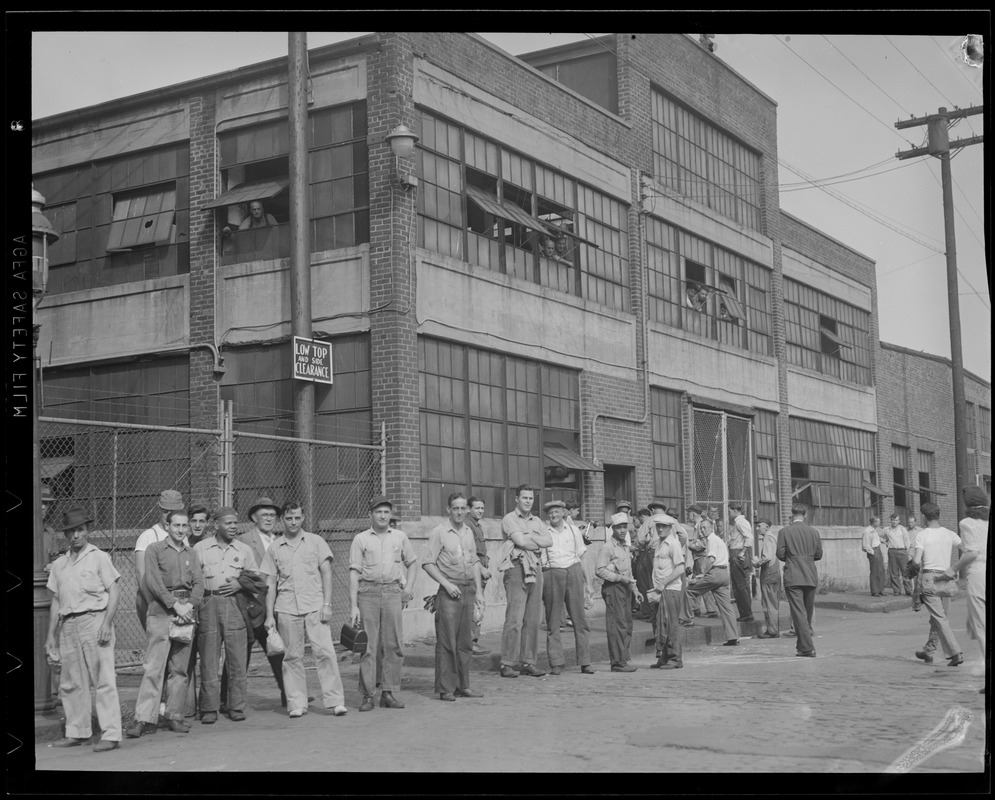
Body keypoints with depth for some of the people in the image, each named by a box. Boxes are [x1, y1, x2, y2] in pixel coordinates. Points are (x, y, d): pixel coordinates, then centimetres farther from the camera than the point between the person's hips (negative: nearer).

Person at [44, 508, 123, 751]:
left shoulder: (99, 557, 2)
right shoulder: (59, 564, 17)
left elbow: (114, 591, -4)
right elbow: (55, 601, 19)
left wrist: (107, 623, -14)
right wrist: (51, 635, 15)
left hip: (94, 620, -6)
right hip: (67, 625, 6)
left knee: (103, 680, -7)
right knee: (71, 683, 8)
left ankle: (111, 734, -8)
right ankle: (77, 732, 18)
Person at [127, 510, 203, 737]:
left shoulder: (191, 553, 17)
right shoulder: (154, 550, 4)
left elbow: (199, 584, 9)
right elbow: (153, 582, -6)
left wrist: (190, 605, -9)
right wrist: (175, 604, -13)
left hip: (186, 613, 4)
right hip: (161, 613, -4)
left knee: (180, 669, 5)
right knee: (153, 667, -9)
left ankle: (175, 716, 9)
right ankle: (145, 718, -9)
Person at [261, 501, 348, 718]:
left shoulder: (316, 542, 7)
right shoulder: (274, 548, 10)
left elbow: (326, 574, 5)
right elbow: (270, 584, 10)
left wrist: (326, 604, -4)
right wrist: (269, 616, 5)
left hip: (315, 607, -1)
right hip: (286, 609, 1)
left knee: (325, 652, -9)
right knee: (292, 657, 2)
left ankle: (335, 700, -5)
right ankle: (296, 703, 9)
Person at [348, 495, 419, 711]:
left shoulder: (400, 537, 12)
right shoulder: (360, 539, 3)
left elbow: (412, 563, 22)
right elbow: (354, 573, -1)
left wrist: (408, 589, 8)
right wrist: (353, 606, -8)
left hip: (392, 592, 2)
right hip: (368, 593, -2)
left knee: (393, 644, 0)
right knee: (368, 645, -3)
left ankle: (388, 693, 7)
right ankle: (367, 695, 1)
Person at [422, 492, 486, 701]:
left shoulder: (468, 532, 14)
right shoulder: (439, 532, -5)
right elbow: (428, 563, -7)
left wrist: (479, 590, 14)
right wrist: (446, 584, -14)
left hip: (468, 590, 6)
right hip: (449, 591, -6)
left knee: (465, 642, 8)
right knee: (447, 642, -6)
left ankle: (463, 685, 14)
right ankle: (445, 689, -2)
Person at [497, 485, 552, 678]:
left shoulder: (537, 521, 20)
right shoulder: (509, 519, 0)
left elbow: (549, 541, 5)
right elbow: (521, 541, -13)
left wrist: (530, 536, -5)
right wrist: (539, 542, 2)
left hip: (535, 569, 6)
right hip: (516, 568, -6)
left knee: (533, 619, 5)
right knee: (515, 618, -11)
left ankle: (528, 662, 10)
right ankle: (508, 664, -8)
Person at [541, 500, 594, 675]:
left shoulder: (573, 530, 12)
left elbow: (580, 552, 18)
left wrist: (570, 565, 8)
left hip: (573, 573, 1)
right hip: (552, 575, -1)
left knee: (580, 618, -1)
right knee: (553, 621, -2)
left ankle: (585, 662, 2)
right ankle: (556, 663, 2)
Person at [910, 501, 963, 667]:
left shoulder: (922, 535, -6)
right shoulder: (949, 534, 6)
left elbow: (917, 561, -14)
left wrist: (913, 557, 7)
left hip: (928, 578, -5)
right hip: (945, 578, 5)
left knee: (940, 618, -5)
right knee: (938, 617, 16)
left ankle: (954, 653, -14)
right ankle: (928, 651, 28)